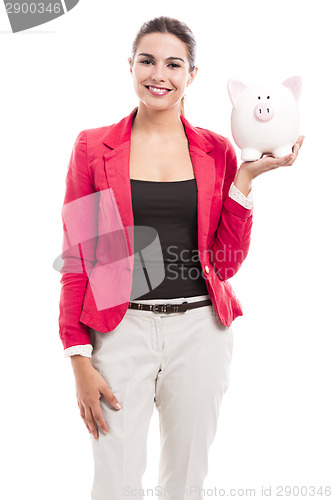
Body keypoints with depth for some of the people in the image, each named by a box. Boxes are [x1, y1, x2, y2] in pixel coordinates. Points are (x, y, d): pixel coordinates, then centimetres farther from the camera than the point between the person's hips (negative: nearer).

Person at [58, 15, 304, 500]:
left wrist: (245, 177, -6)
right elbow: (79, 256, 0)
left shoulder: (217, 151, 5)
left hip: (200, 328, 2)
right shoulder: (93, 147, 1)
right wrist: (79, 358, -5)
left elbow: (226, 262, 2)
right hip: (122, 327, -1)